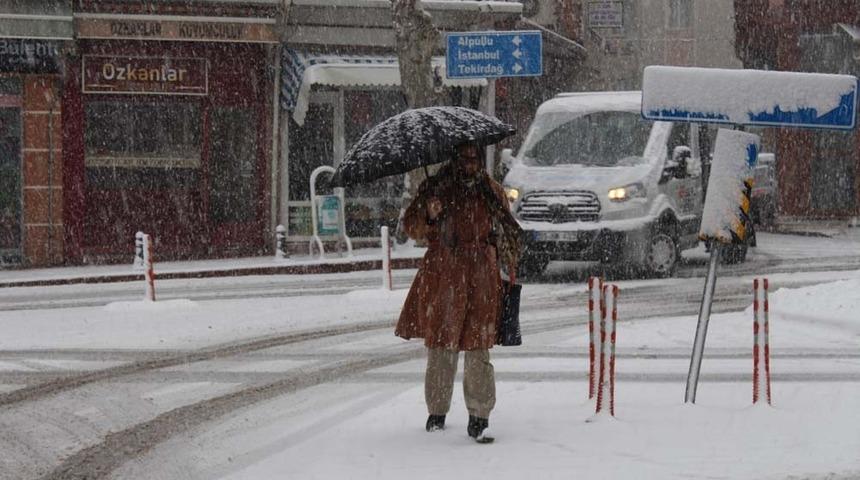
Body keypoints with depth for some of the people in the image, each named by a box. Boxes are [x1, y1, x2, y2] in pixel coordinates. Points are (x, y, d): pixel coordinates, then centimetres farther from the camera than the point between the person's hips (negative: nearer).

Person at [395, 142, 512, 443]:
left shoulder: (492, 192, 12)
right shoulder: (436, 188, 7)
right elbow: (411, 226, 6)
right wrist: (429, 216, -15)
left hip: (480, 276, 0)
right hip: (441, 275, 0)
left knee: (477, 346, -8)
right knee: (440, 345, 4)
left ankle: (479, 416, -6)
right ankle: (437, 412, 17)